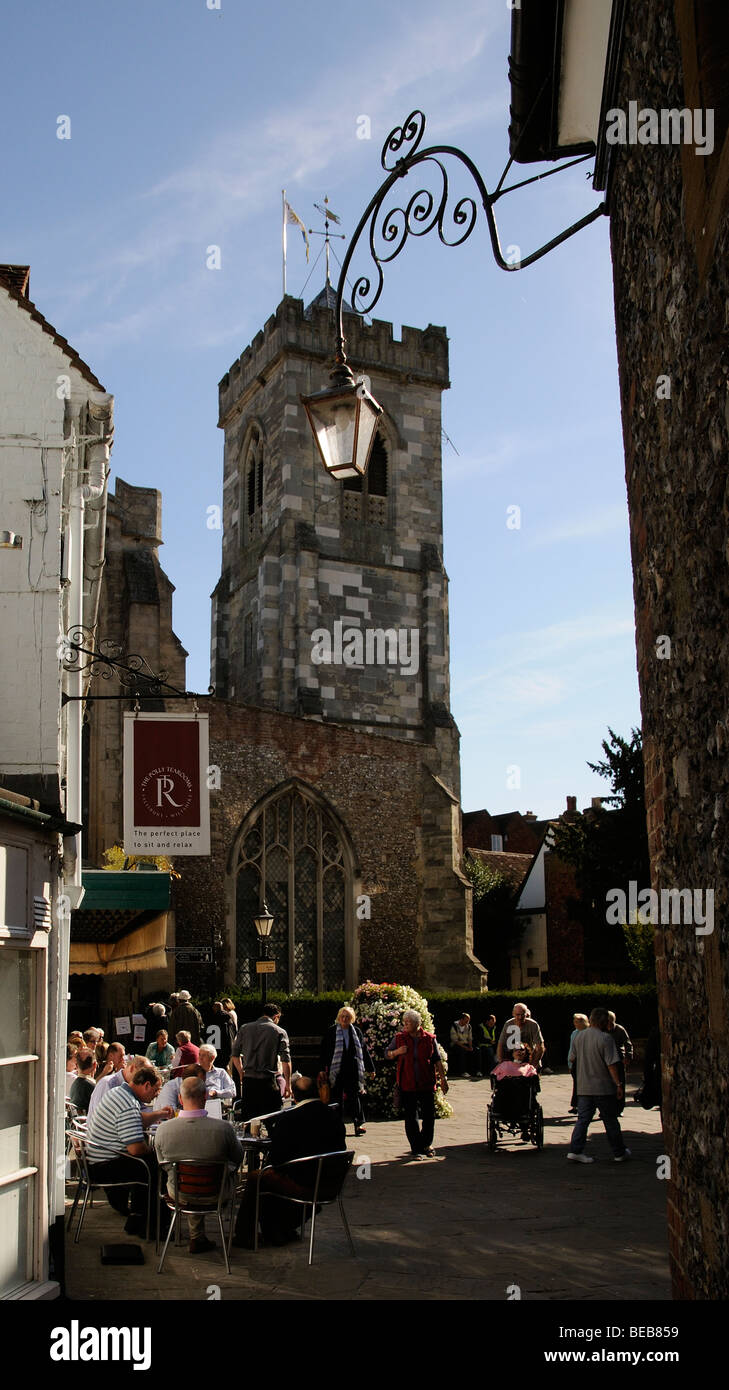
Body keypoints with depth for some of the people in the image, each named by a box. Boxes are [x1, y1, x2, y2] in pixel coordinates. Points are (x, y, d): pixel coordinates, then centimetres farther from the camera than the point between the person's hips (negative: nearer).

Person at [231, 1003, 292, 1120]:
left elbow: (235, 1055, 12)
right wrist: (288, 1085, 1)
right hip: (268, 1082, -4)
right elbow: (286, 1061, -5)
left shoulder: (244, 1029, 9)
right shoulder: (280, 1032, -1)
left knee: (248, 1121, 10)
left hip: (248, 1081, 4)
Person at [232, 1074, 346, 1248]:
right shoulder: (334, 1116, 0)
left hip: (302, 1185, -7)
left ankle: (245, 1237, 27)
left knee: (255, 1177, 17)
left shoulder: (287, 1119, -16)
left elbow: (275, 1160, -12)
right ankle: (285, 1231, 40)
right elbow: (340, 1151, 9)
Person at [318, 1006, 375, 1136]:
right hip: (337, 1070, -1)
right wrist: (322, 1069, -2)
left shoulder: (357, 1031, 10)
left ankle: (359, 1124, 2)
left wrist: (370, 1068, 17)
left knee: (356, 1096, -2)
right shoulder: (331, 1031, 3)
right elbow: (323, 1051, 4)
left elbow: (364, 1051, 17)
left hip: (354, 1070, 1)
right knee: (338, 1097, 2)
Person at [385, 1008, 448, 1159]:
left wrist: (443, 1078, 3)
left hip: (426, 1084, 0)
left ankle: (426, 1144, 26)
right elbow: (387, 1055, 11)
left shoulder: (429, 1039, 1)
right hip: (407, 1084, 0)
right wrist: (397, 1052, -10)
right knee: (410, 1117, 2)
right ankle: (416, 1148, 12)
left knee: (429, 1115, 5)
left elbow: (437, 1060, 7)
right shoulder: (399, 1038, 3)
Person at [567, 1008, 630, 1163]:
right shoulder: (605, 1038, -14)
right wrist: (618, 1084, -11)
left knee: (583, 1119, 6)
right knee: (610, 1121, 6)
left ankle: (575, 1150, -4)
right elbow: (611, 1064, -16)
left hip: (583, 1087, 5)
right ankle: (619, 1153, 17)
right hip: (603, 1087, -5)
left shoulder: (579, 1037, 6)